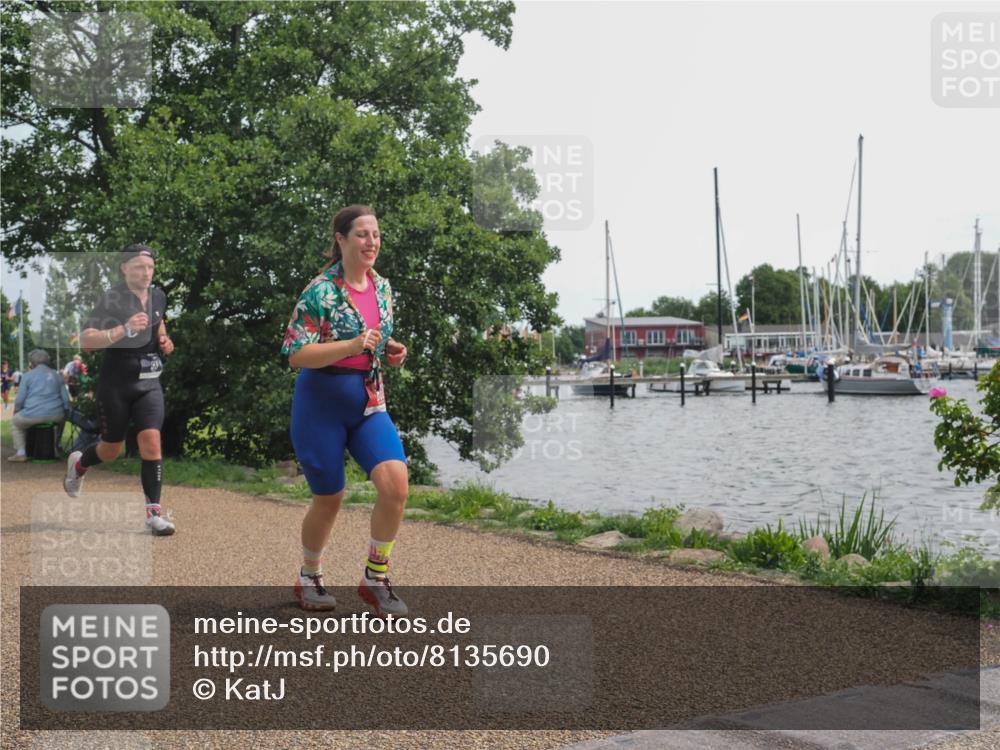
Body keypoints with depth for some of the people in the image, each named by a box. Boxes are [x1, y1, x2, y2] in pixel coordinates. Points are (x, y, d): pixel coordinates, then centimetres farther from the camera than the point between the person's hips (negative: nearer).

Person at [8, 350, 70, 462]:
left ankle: (21, 453, 11)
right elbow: (66, 399, 11)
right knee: (61, 420, 39)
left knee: (15, 421, 25)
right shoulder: (57, 375, 14)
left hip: (34, 416, -4)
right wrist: (66, 413, 24)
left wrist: (16, 411, 17)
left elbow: (19, 400, 0)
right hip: (56, 416, 4)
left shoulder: (28, 376, 2)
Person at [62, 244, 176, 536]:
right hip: (115, 384, -3)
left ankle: (153, 512, -7)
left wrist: (164, 341, 6)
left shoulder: (158, 296, 4)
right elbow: (86, 340, -23)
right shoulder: (112, 299, -14)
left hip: (148, 384, 3)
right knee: (111, 450, 10)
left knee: (151, 441, -14)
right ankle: (78, 464, 46)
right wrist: (124, 329, -35)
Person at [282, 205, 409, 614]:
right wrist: (352, 346, -27)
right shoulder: (320, 291, -13)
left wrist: (391, 352, -1)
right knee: (329, 499, 6)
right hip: (322, 403, -5)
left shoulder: (382, 288, 6)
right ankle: (309, 578, 32)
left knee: (396, 484, -14)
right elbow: (296, 354, -17)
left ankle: (376, 577, 4)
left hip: (369, 402, 5)